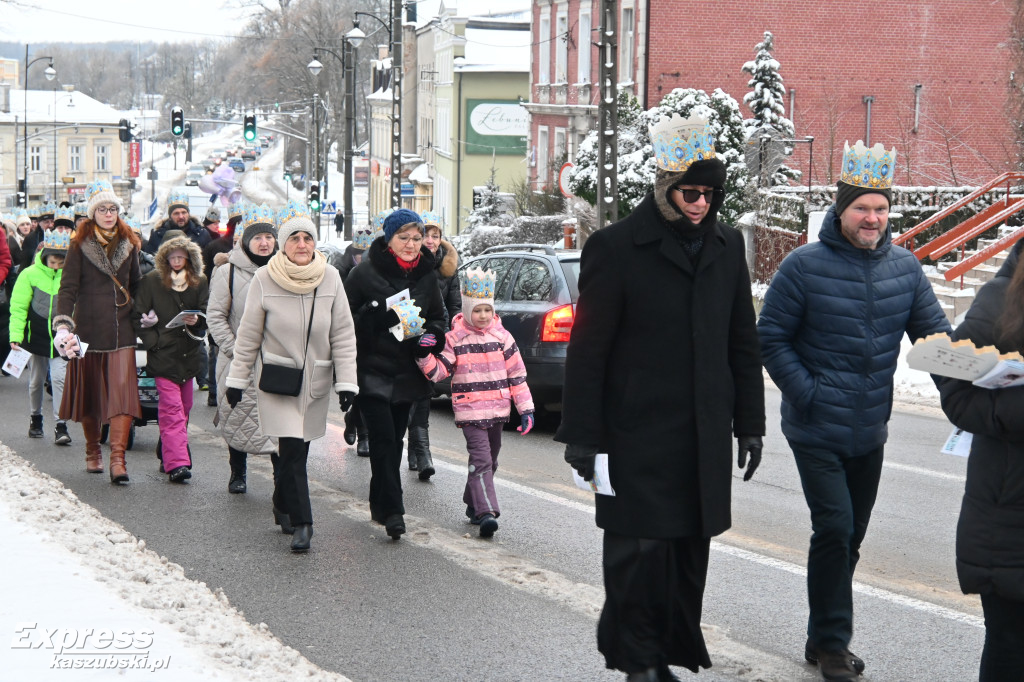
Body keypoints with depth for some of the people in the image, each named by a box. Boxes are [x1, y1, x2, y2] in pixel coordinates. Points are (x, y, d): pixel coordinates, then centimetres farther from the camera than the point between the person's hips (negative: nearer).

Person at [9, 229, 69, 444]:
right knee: (36, 381, 15)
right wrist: (16, 335, -13)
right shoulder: (30, 274, -7)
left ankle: (60, 426, -8)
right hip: (36, 336, 1)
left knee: (59, 378, -11)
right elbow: (19, 307, -5)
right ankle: (35, 418, 34)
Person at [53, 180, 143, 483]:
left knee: (122, 390, -12)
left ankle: (118, 458, -16)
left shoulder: (128, 243, 10)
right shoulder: (80, 245, 0)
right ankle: (93, 451, 27)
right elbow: (68, 287, -7)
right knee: (89, 391, 9)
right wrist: (63, 324, -19)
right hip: (89, 329, -1)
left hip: (122, 330, 1)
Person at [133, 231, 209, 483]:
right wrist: (153, 342, -9)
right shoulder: (151, 282, 1)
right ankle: (176, 462, -17)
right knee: (171, 407, -11)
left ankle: (169, 455, 23)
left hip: (189, 353, 4)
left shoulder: (200, 283, 9)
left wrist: (196, 321, -13)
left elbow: (207, 314, 9)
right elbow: (138, 318, 1)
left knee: (184, 407, 9)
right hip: (163, 354, -4)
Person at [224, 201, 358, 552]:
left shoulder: (330, 278, -3)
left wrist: (346, 382, -3)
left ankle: (282, 502, 34)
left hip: (316, 379, 2)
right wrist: (236, 379, 4)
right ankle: (301, 522, -5)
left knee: (298, 449, 9)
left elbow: (343, 335, 1)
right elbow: (249, 335, 1)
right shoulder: (264, 280, -8)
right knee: (292, 449, -13)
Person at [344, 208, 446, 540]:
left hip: (407, 373, 5)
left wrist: (430, 337, -1)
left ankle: (381, 504, 24)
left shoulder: (427, 275, 9)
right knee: (383, 439, -13)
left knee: (394, 441, 11)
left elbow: (438, 318, 20)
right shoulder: (366, 272, -7)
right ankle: (392, 510, -14)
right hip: (372, 371, -5)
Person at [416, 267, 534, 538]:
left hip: (497, 410, 4)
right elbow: (439, 371, -4)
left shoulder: (502, 337, 5)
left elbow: (517, 373, 7)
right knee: (481, 459, -15)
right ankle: (486, 512, -23)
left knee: (489, 460, 14)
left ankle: (473, 503, 32)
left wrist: (525, 409, 5)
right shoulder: (455, 338, -2)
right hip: (469, 410, -4)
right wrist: (425, 357, -24)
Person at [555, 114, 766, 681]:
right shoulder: (616, 246, -7)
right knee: (640, 549, -3)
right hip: (637, 436, -5)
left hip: (704, 437, 5)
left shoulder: (727, 245, 9)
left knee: (689, 554, 9)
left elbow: (743, 344, 15)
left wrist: (749, 423, 13)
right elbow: (587, 351, -6)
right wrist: (582, 435, -8)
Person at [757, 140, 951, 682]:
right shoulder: (804, 266, -10)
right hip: (817, 430, -5)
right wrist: (807, 394, -16)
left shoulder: (904, 267, 2)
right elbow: (771, 338, -7)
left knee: (850, 536, 13)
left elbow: (935, 334, 5)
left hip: (870, 432, 5)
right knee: (834, 527, -13)